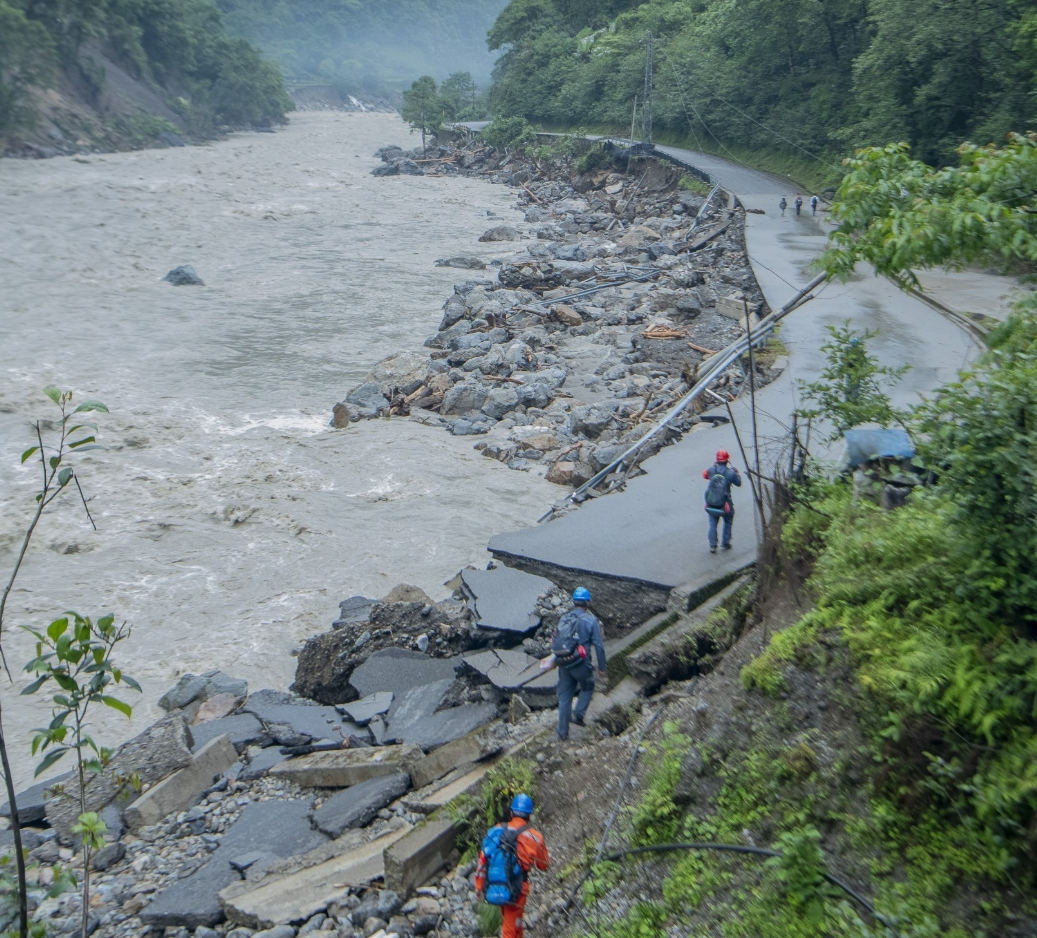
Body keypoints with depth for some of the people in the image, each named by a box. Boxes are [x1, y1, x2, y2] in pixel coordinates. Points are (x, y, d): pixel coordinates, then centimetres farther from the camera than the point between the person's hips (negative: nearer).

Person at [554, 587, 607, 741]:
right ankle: (578, 714, 5)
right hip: (581, 664, -4)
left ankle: (562, 731, 15)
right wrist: (601, 668, -2)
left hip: (564, 664, 4)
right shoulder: (591, 620, -9)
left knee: (564, 696, 12)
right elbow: (599, 645, -10)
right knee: (587, 688, 23)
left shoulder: (563, 619, 5)